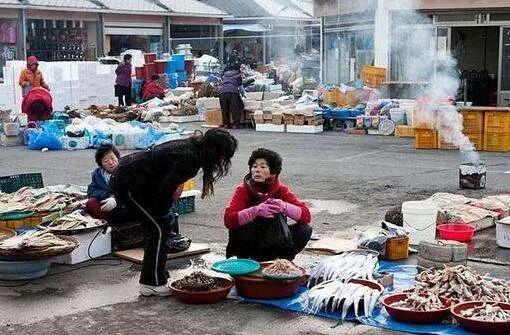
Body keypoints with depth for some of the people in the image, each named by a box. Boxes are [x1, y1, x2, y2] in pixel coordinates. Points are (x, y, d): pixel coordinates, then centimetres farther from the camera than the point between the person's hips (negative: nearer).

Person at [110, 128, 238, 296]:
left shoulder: (192, 146, 4)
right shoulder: (189, 158, -25)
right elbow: (165, 190, -21)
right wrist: (162, 212, -3)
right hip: (127, 183, -10)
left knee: (160, 225, 13)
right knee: (158, 228, -7)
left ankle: (158, 277, 20)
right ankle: (151, 284, -1)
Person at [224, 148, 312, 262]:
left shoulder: (281, 190, -5)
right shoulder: (242, 190, -11)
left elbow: (306, 216, -14)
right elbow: (228, 220, -25)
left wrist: (284, 207, -33)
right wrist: (256, 211, -39)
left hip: (274, 246, 2)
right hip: (250, 245, -2)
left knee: (305, 230, -18)